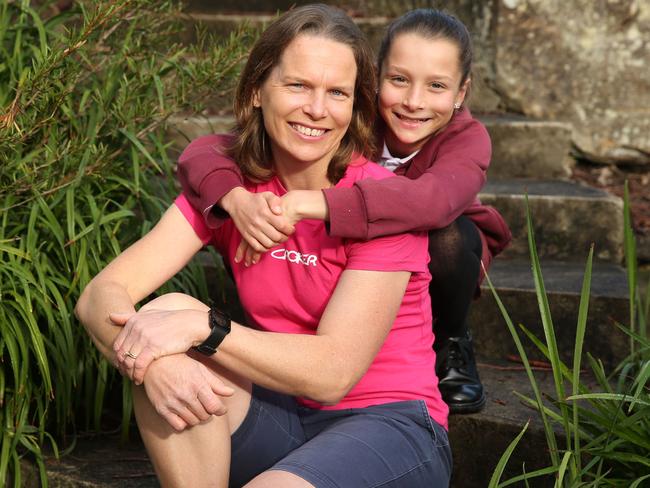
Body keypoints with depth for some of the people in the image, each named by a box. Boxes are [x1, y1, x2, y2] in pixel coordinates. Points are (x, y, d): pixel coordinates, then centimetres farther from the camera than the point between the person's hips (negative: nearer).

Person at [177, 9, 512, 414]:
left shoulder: (468, 138, -28)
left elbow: (436, 198, -55)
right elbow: (205, 152, -32)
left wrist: (310, 203, -64)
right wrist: (237, 199, -56)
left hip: (435, 268, -1)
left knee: (451, 237, -34)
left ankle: (451, 345, -3)